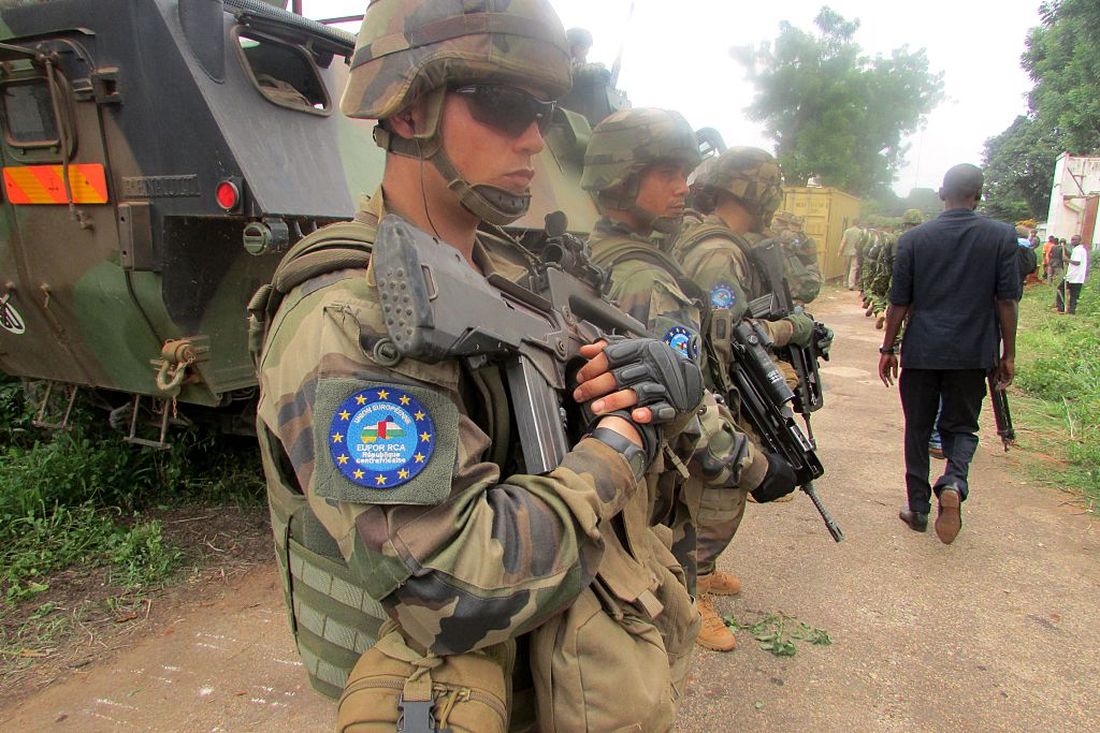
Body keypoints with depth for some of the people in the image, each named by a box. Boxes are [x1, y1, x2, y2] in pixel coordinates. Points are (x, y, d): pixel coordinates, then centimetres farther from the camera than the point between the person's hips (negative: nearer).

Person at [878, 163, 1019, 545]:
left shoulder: (914, 239, -3)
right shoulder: (1002, 236, -2)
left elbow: (899, 302, 0)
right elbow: (1007, 300, -1)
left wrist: (888, 348, 9)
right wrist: (1008, 353, 7)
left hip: (922, 352, 0)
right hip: (973, 353, 1)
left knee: (918, 429, 12)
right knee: (961, 425, 15)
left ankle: (918, 508, 17)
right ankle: (954, 482, -12)